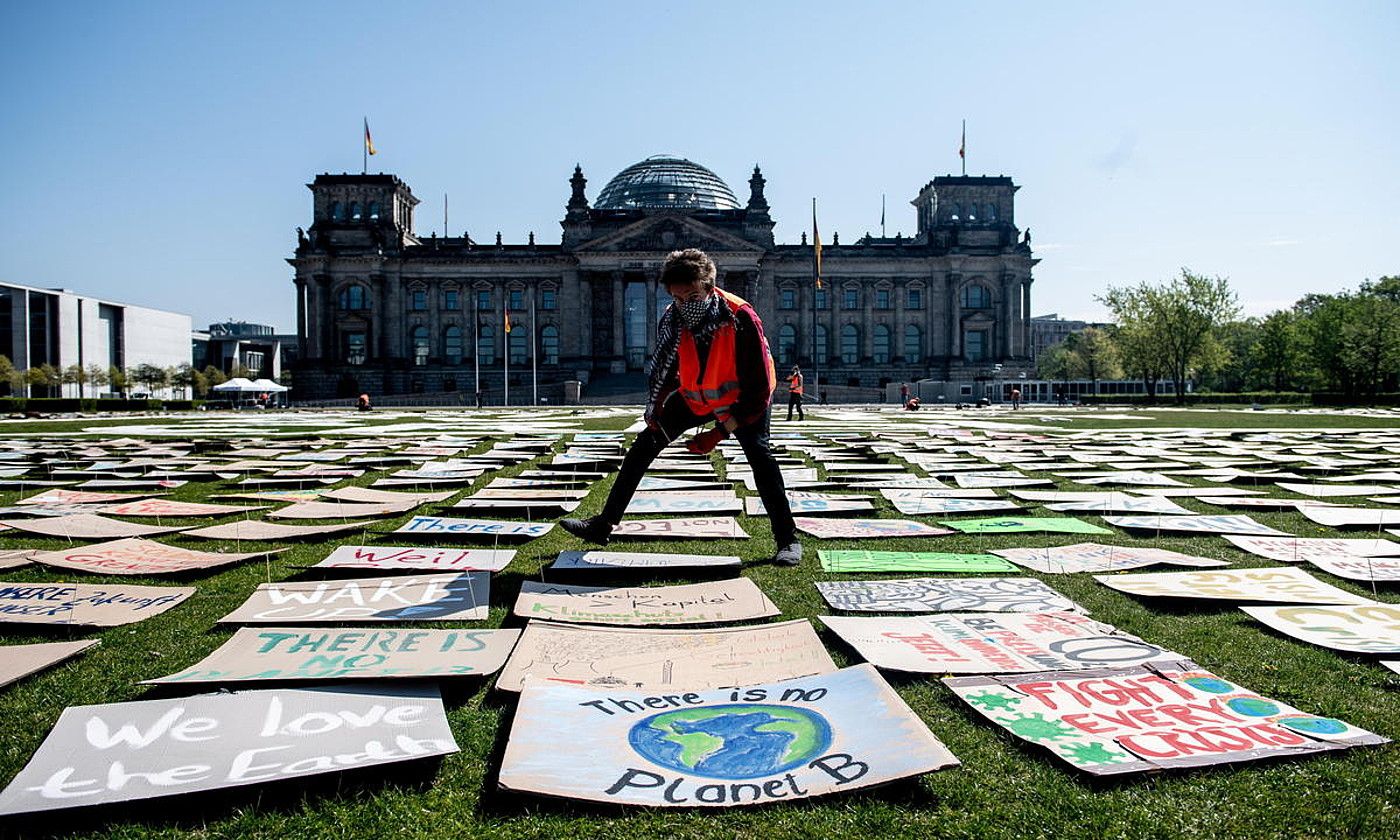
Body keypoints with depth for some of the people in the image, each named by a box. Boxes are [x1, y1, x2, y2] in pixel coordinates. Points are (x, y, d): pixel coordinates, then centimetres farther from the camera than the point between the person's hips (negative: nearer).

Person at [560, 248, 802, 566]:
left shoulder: (741, 319, -34)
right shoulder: (671, 319, -22)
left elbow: (759, 391, -31)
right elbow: (663, 373, -6)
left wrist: (719, 433, -32)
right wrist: (655, 410, -22)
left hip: (743, 399, -4)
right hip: (694, 396, 4)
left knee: (759, 454, -25)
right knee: (643, 444, 1)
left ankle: (787, 539, -10)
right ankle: (603, 525, 11)